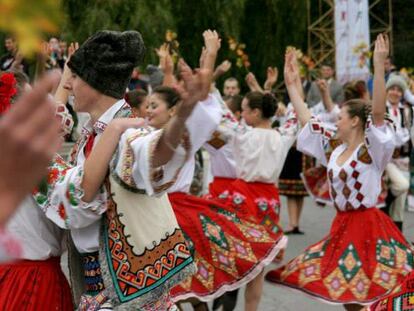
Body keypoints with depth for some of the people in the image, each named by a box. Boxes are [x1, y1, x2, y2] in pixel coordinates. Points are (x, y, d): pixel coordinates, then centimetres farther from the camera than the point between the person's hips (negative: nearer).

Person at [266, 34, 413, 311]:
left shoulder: (372, 150, -11)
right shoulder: (334, 151, 9)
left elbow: (379, 112, -25)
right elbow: (307, 121, 16)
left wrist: (379, 66, -34)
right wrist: (292, 85, 17)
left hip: (369, 227, -7)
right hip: (342, 227, 8)